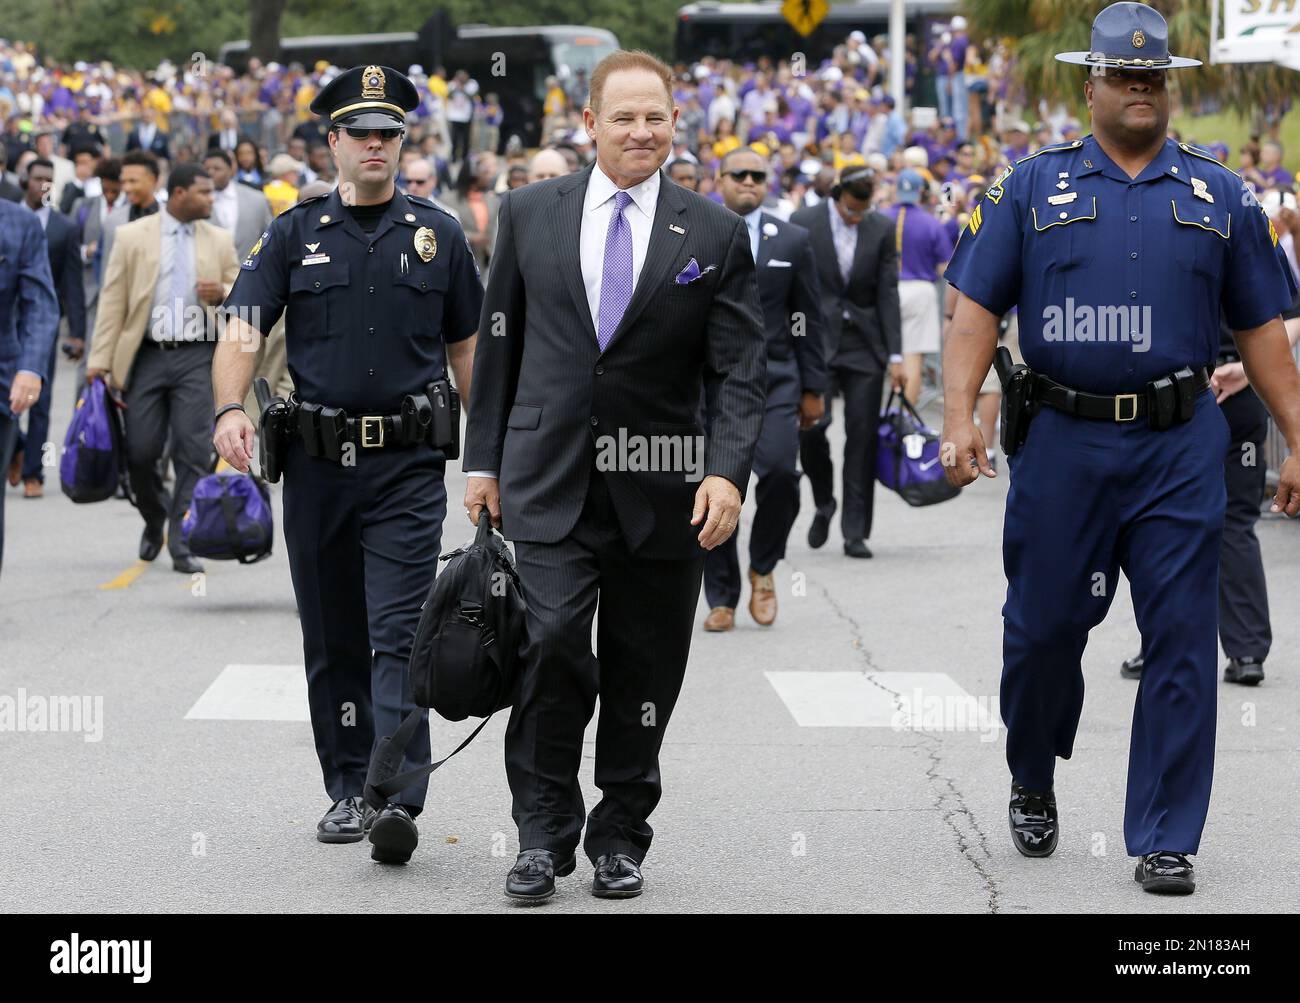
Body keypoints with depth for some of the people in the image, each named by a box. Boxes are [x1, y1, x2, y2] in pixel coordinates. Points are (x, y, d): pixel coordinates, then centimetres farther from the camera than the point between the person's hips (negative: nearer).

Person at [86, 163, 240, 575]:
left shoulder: (219, 241, 11)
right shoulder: (132, 237, 4)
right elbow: (112, 301, 2)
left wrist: (222, 292, -8)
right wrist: (100, 359, -5)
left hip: (196, 356, 1)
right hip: (147, 355, -1)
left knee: (192, 451, -6)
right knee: (140, 451, -1)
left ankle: (182, 546, -1)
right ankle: (154, 521, 28)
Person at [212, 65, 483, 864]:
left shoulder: (437, 235, 8)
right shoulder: (294, 235, 6)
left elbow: (465, 348, 13)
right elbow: (242, 333, -2)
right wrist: (231, 408, -21)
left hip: (408, 466, -2)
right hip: (317, 464, 2)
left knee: (400, 636, -12)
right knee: (333, 641, 9)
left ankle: (399, 799, -19)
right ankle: (348, 792, 19)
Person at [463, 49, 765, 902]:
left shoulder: (715, 233, 2)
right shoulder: (531, 212, 6)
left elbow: (741, 371, -2)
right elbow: (500, 343, 11)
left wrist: (729, 472, -16)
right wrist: (485, 459, 9)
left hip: (660, 491, 1)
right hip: (549, 479, 0)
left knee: (642, 672, 6)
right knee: (554, 642, -14)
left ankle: (620, 837, 21)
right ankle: (544, 832, -1)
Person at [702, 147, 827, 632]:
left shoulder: (793, 241, 9)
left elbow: (809, 319, 10)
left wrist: (812, 390, 6)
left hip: (773, 379, 0)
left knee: (780, 469, -20)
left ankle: (763, 566, 3)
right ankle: (722, 599, 10)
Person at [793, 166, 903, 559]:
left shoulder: (882, 229, 4)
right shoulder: (803, 224, -1)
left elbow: (887, 294, 4)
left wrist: (895, 354, -1)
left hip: (864, 344, 2)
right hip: (816, 340, -1)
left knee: (862, 436, -2)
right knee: (811, 424, -16)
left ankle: (855, 532, 4)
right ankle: (824, 503, 11)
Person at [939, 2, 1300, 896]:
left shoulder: (1221, 197, 9)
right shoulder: (1034, 188, 6)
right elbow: (977, 308, 2)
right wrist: (959, 417, -11)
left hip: (1181, 450, 0)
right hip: (1065, 443, 0)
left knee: (1181, 642, -3)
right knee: (1044, 627, 7)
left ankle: (1166, 840, 4)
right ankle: (1033, 783, 33)